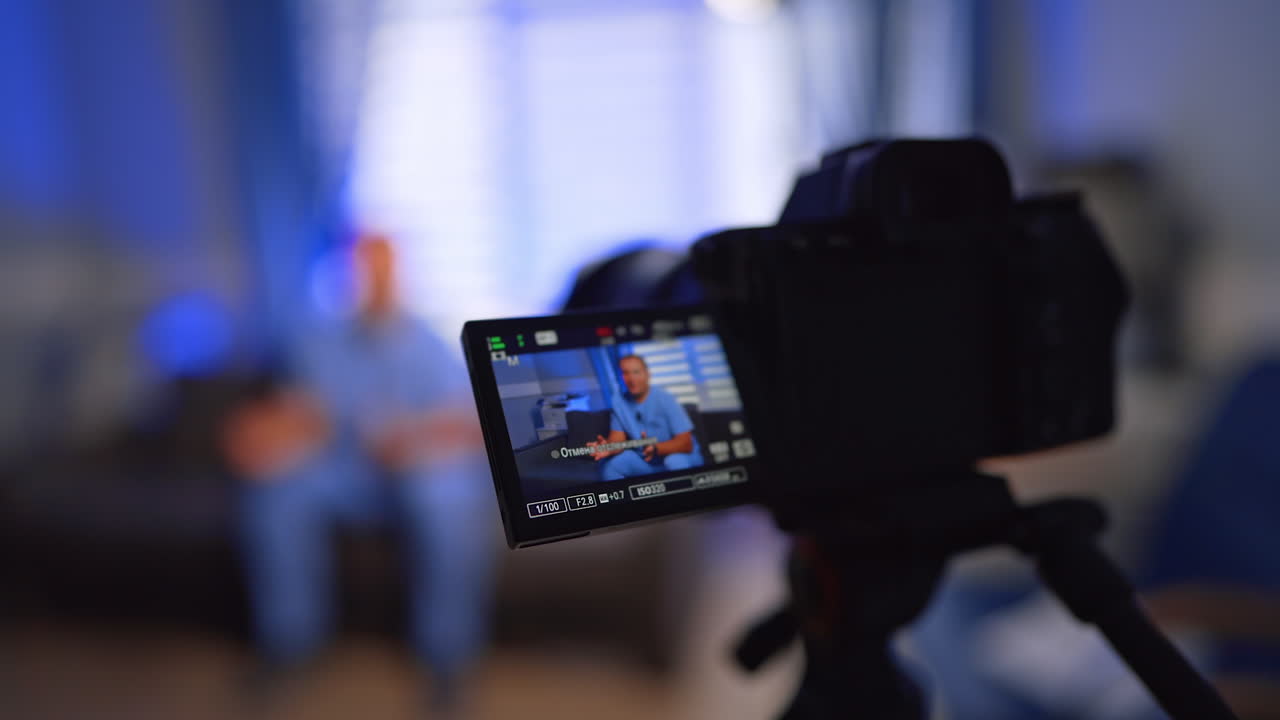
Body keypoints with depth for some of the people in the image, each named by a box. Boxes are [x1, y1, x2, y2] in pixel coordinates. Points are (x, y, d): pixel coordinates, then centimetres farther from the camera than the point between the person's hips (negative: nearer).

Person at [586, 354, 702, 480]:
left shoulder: (664, 399, -18)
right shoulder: (618, 401, -4)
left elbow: (686, 444, -21)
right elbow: (618, 437, -4)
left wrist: (655, 448, -39)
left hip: (678, 457, -4)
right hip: (646, 462, 4)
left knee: (675, 462, -36)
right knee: (608, 462, -16)